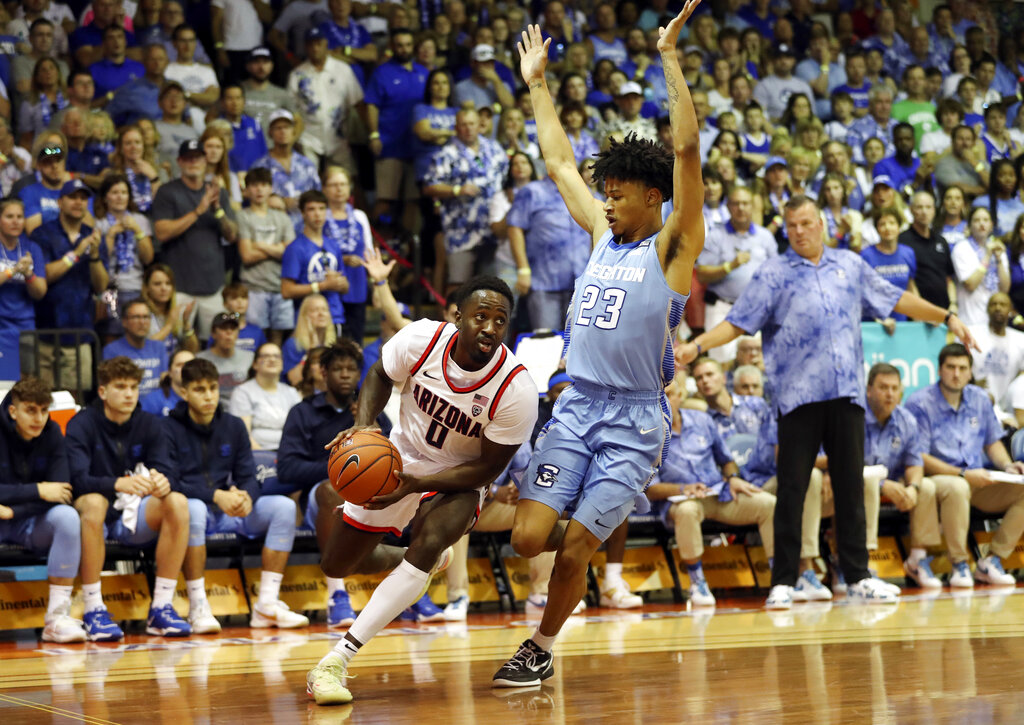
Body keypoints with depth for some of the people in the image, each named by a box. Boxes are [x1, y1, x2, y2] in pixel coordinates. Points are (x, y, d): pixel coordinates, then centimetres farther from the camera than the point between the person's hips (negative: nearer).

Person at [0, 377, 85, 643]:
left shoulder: (51, 434, -2)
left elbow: (61, 494, -11)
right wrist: (38, 491, -23)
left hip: (32, 526, 3)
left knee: (67, 516, -28)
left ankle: (57, 618, -27)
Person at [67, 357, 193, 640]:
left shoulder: (149, 425, 4)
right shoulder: (82, 424, -8)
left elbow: (164, 472, -6)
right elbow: (78, 480, -22)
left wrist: (162, 484, -32)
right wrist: (119, 484, -42)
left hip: (134, 516, 4)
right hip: (95, 517, -4)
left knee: (178, 502, -24)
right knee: (94, 502, -38)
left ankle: (161, 608, -21)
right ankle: (93, 611, -32)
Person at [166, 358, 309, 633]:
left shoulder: (234, 427, 12)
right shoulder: (171, 429, -3)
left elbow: (248, 477, 7)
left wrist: (244, 496, -19)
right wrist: (215, 496, -26)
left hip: (230, 512, 5)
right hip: (194, 509, -5)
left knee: (283, 506, -17)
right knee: (193, 508, -40)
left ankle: (267, 605, -20)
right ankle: (198, 608, -34)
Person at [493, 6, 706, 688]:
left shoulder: (674, 245, -4)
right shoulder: (605, 234, 12)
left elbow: (687, 150, -15)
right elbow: (560, 162, 23)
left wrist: (670, 55, -17)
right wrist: (537, 83, 26)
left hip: (634, 418, -5)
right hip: (577, 405, 5)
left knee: (573, 548, -6)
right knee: (529, 539, -7)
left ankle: (541, 649, 15)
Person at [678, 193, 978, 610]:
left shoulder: (850, 266, 15)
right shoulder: (773, 274, 5)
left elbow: (896, 299, 22)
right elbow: (738, 324, 1)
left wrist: (946, 318, 19)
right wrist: (696, 345, -13)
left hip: (846, 393, 3)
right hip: (798, 396, -3)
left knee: (850, 486, 5)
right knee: (792, 489, -3)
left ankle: (857, 576, 12)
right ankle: (783, 582, 1)